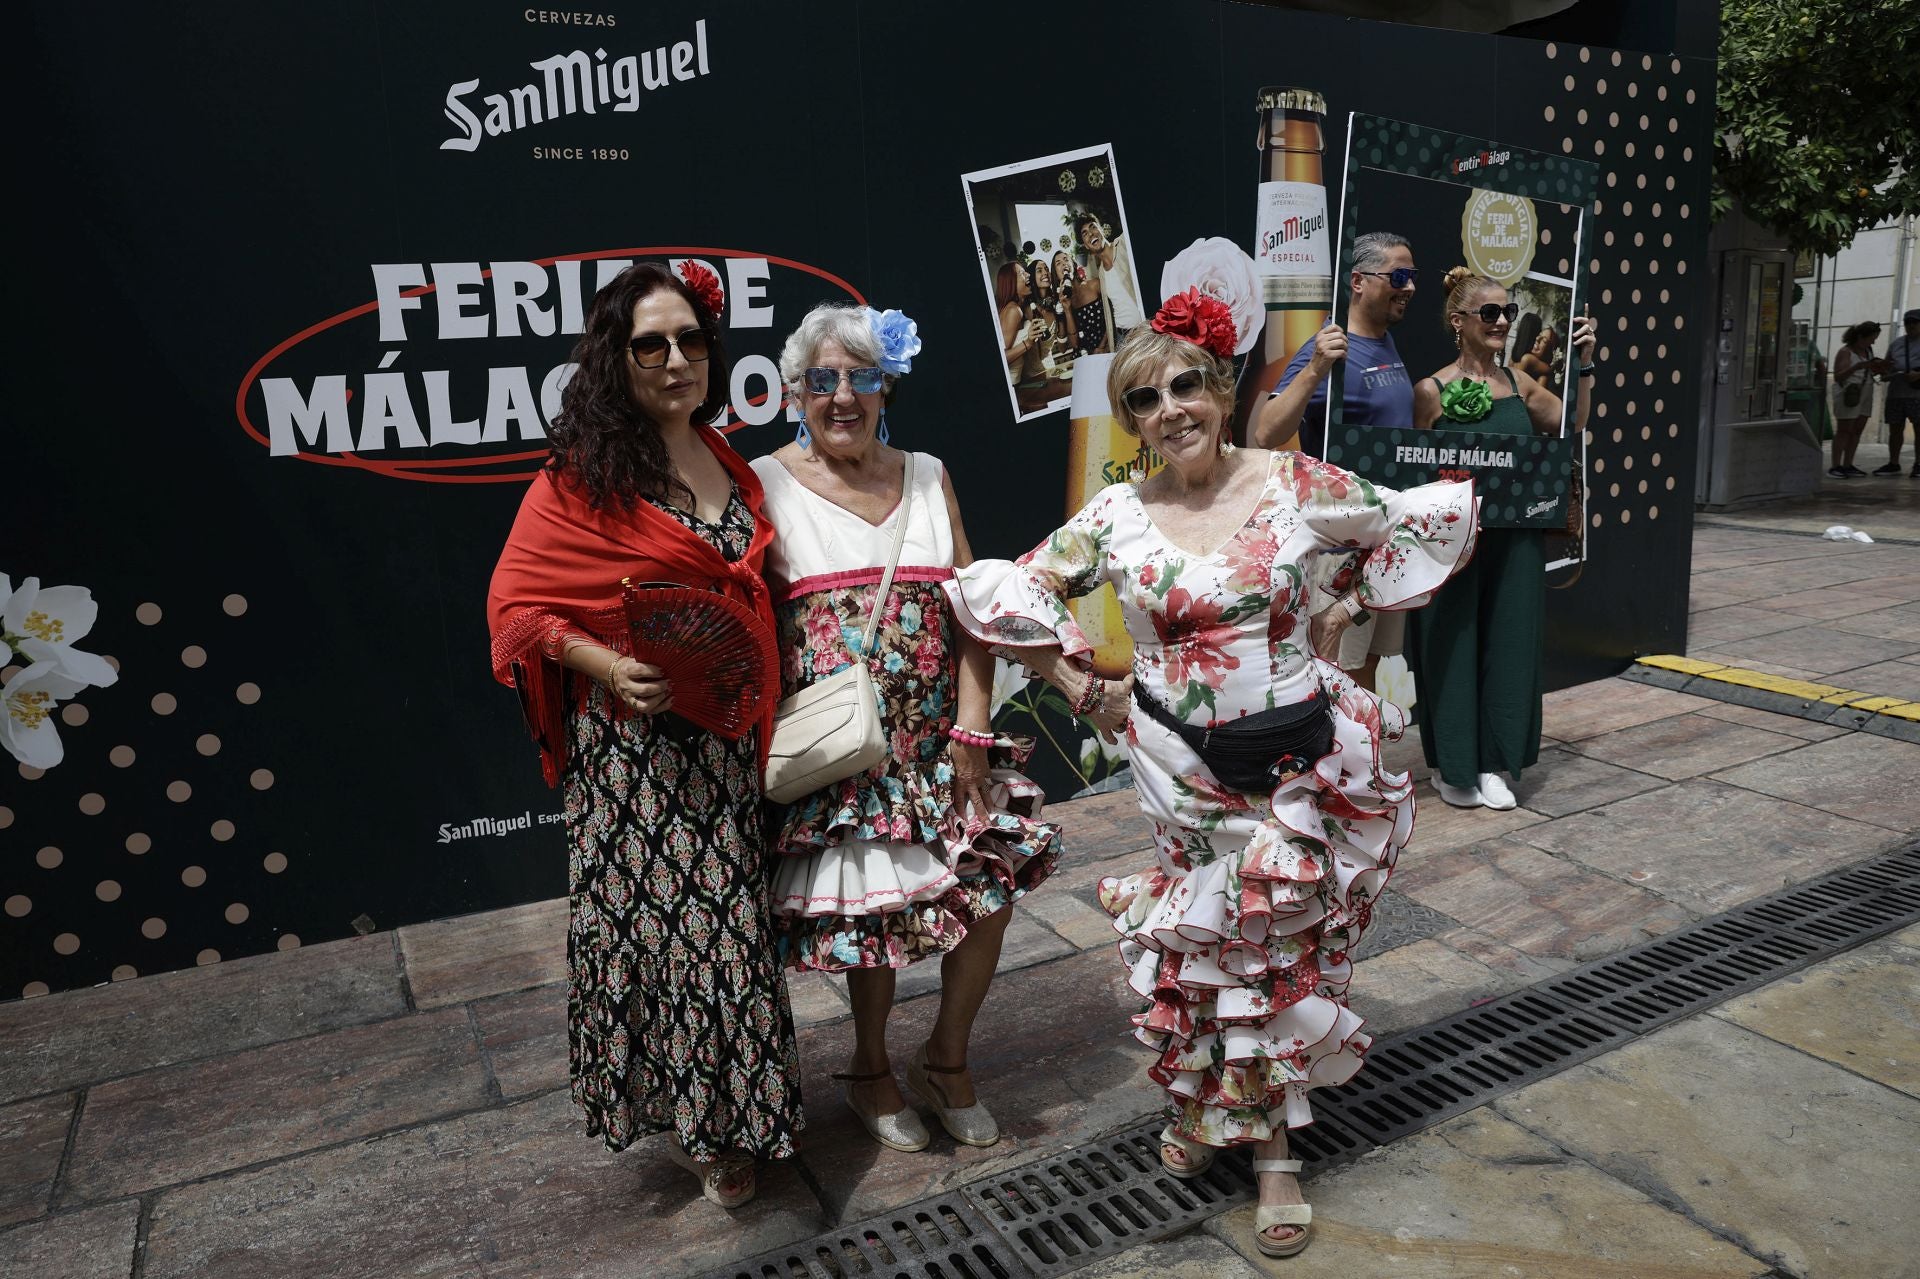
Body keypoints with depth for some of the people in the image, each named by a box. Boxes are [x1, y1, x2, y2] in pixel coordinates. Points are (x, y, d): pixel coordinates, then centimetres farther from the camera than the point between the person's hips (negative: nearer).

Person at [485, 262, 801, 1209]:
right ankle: (685, 1113, 23)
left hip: (728, 741, 5)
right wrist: (609, 668, -22)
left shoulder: (730, 466, 11)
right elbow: (517, 606, -7)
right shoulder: (579, 479, -7)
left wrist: (763, 690, 9)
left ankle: (726, 1114, 32)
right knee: (657, 914, 2)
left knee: (727, 913, 13)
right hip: (633, 746, -5)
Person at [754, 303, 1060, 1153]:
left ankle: (947, 1060, 25)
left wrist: (972, 729, -3)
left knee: (993, 881, -1)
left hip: (938, 740, 4)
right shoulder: (767, 484, -1)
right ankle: (870, 1071, 32)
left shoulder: (927, 476, 10)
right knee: (866, 907, 2)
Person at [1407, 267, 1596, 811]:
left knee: (1508, 644, 8)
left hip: (1516, 540, 5)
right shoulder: (1432, 390, -7)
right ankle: (1449, 765, 19)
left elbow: (1574, 424, 18)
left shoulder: (1518, 383, 7)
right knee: (1453, 646, 4)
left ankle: (1491, 763, 21)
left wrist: (1585, 363, 10)